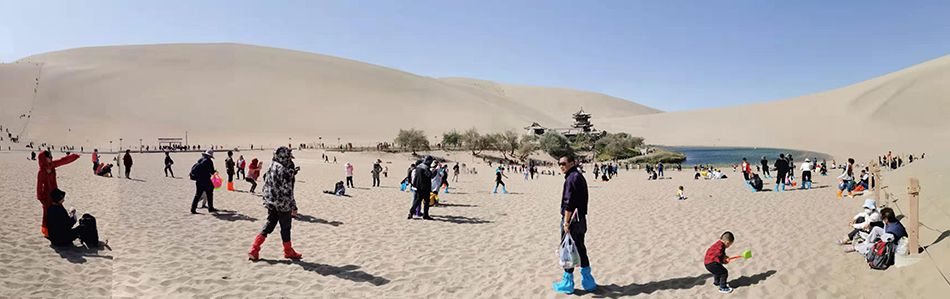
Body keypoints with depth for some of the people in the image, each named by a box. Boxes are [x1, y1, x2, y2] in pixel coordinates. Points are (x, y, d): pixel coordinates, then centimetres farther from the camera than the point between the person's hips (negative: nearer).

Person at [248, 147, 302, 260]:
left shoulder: (271, 167, 6)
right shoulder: (283, 171, -20)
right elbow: (287, 191, -19)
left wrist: (293, 172, 15)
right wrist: (294, 207, -15)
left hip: (270, 203, 8)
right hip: (283, 204, -8)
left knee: (269, 224, 16)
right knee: (285, 227, 7)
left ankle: (254, 250, 9)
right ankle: (288, 252, 23)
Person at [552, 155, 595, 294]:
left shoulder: (572, 178, -17)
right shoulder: (580, 176, 14)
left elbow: (569, 203, -22)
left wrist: (566, 222, -21)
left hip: (572, 219, -10)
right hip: (581, 219, 10)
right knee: (580, 249, 16)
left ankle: (567, 283, 11)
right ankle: (588, 282, 24)